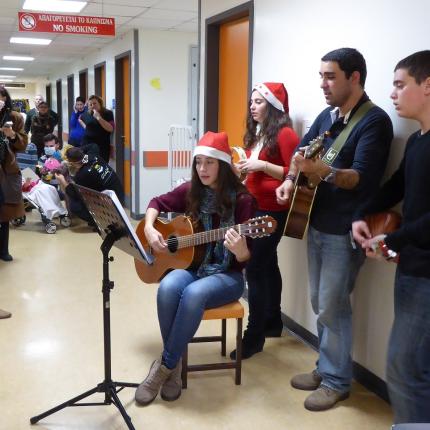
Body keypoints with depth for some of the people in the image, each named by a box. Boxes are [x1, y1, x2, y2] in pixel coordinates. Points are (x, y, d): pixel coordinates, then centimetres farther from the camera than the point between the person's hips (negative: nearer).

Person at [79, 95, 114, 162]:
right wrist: (84, 126, 17)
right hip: (87, 145, 4)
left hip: (102, 146, -4)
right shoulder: (86, 114, 10)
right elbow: (80, 119, 34)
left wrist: (99, 118, -19)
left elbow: (110, 129, -17)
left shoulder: (108, 113, -3)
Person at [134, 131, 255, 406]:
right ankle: (175, 367, -13)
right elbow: (158, 203, 17)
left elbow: (245, 259, -12)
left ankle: (164, 367, -16)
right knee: (168, 287, -30)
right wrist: (149, 229, -2)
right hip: (190, 266, 4)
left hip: (227, 275, -4)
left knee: (194, 294, -35)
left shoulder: (241, 199, -13)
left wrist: (239, 249, -36)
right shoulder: (191, 191, 0)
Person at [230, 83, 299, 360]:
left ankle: (255, 335, 0)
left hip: (273, 211, -9)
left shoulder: (284, 134, -13)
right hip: (255, 207, 9)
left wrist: (262, 165, -21)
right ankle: (273, 322, 29)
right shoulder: (257, 133, 13)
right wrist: (246, 168, 4)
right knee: (267, 265, 16)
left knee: (255, 269, -9)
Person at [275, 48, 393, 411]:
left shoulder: (374, 121, -14)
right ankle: (326, 367, 30)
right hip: (317, 224, 8)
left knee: (331, 307, -2)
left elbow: (363, 178, -24)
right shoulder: (327, 116, 11)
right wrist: (290, 180, 0)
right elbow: (302, 149, 20)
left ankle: (337, 381, 14)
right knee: (320, 302, 15)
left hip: (345, 231, -8)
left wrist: (323, 171, -42)